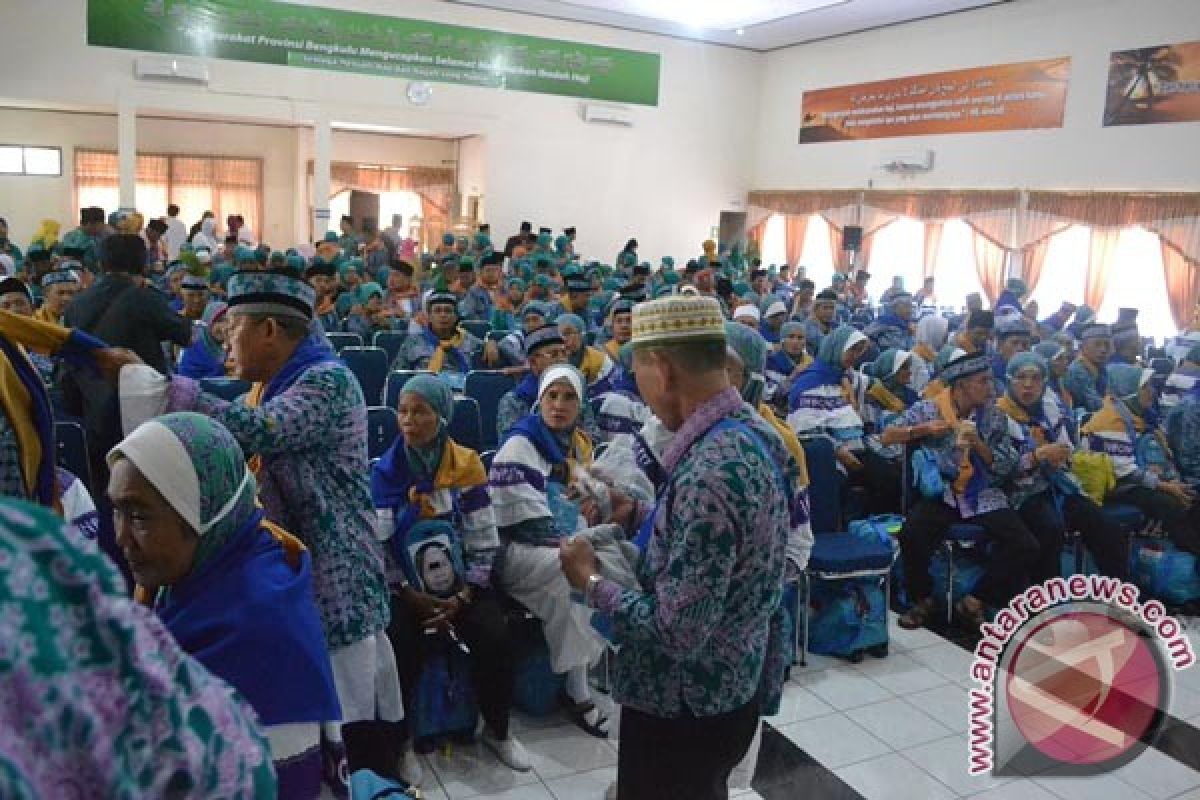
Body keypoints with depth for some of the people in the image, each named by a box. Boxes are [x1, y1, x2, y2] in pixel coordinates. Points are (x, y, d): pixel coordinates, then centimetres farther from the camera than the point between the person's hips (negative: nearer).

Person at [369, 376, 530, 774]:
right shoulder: (385, 471, -4)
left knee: (495, 639, -20)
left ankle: (497, 730, 7)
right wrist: (409, 594, -16)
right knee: (400, 644, -28)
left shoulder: (467, 465, -3)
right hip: (404, 585, -1)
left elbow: (484, 541, -3)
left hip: (460, 580, 1)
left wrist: (464, 596, -13)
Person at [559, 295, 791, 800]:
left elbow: (677, 632, -29)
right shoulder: (752, 430, -2)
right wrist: (635, 515, 5)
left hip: (686, 704, -8)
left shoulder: (708, 472, -32)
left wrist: (591, 582, -17)